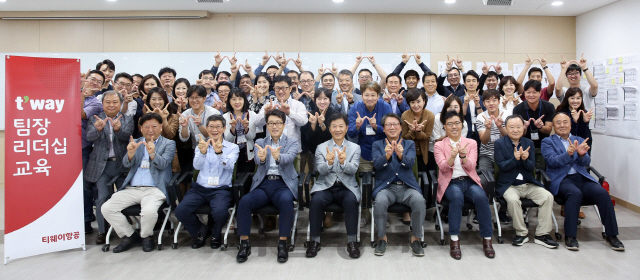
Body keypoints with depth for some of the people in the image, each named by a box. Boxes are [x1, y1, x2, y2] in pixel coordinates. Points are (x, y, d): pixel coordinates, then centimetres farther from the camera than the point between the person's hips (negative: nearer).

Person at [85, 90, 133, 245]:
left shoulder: (127, 120, 7)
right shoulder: (95, 119, 6)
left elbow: (127, 137, -11)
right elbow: (89, 137, -11)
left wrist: (118, 129, -34)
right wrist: (98, 128, -34)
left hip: (122, 164, 0)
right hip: (102, 165, 0)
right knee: (103, 197, -6)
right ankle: (102, 231, 7)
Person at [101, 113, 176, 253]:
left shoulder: (168, 144, 8)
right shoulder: (135, 142, 17)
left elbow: (162, 165, -8)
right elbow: (126, 164, 3)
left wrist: (152, 153, -29)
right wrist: (130, 152, -20)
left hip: (154, 189, -4)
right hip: (132, 188, 4)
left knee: (149, 211, -32)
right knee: (107, 208, -15)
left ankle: (146, 236, 1)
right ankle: (130, 236, 6)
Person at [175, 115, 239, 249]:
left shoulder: (232, 147, 7)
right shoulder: (201, 146, 13)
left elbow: (229, 165, -13)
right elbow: (197, 166, -5)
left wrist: (219, 152, -33)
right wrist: (202, 152, -27)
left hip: (221, 189, -3)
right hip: (199, 188, 3)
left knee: (220, 212, -33)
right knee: (180, 211, -22)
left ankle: (216, 235, 4)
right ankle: (201, 231, 9)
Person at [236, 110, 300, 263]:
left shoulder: (292, 142, 12)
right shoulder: (260, 142, 17)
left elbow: (289, 157, -11)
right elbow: (257, 159, -5)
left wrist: (278, 157, -36)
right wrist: (261, 158, -32)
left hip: (283, 184, -2)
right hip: (262, 184, 2)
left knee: (286, 201, -35)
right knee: (244, 201, -26)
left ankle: (282, 243, -21)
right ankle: (244, 243, -13)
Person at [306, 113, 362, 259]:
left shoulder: (355, 147, 10)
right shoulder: (321, 147, 10)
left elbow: (353, 170, -5)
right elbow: (321, 170, -4)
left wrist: (344, 162, -28)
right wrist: (329, 163, -28)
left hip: (346, 187, 0)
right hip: (325, 186, 0)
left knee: (351, 201, -33)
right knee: (316, 201, -30)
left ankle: (352, 241, -19)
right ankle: (315, 240, -15)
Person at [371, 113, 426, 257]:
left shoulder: (410, 144, 15)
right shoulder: (377, 145, 13)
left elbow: (410, 163, -5)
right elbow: (377, 164, -5)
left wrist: (400, 154, -27)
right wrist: (387, 155, -27)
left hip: (407, 187, 1)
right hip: (386, 187, -1)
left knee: (419, 201, -31)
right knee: (380, 202, -33)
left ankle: (416, 238, -11)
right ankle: (382, 238, -11)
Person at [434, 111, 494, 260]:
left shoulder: (471, 143, 12)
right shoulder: (439, 145, 8)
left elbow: (471, 166, -2)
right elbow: (443, 167, -7)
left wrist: (463, 156, -23)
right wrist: (453, 156, -27)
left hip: (469, 181, 2)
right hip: (450, 182, -2)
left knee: (481, 196, -31)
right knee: (457, 196, -36)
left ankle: (487, 239, -17)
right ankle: (454, 239, -28)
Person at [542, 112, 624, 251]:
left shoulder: (579, 140, 20)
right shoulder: (547, 142, 10)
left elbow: (586, 162, 5)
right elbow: (552, 162, -7)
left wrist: (582, 154, -19)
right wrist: (568, 154, -26)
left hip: (582, 178, 4)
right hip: (561, 179, -4)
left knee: (602, 193, -24)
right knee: (575, 193, -35)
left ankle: (611, 235, -11)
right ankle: (570, 236, -27)